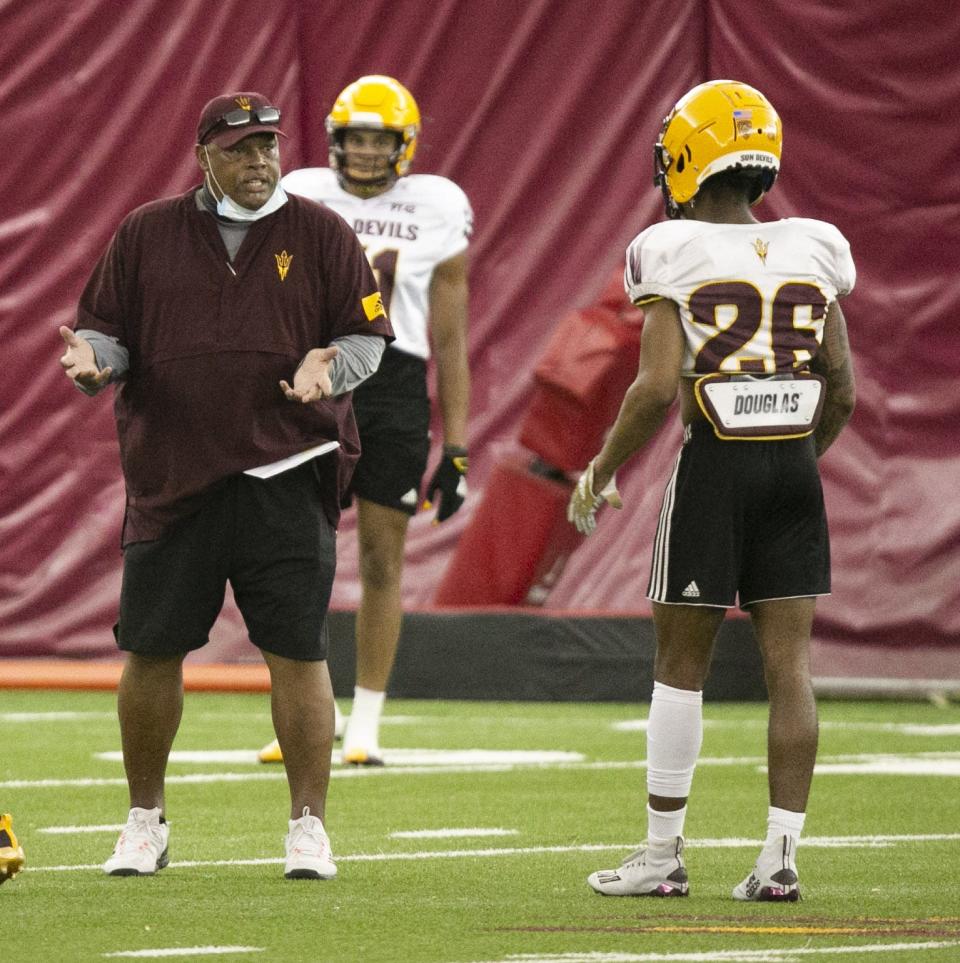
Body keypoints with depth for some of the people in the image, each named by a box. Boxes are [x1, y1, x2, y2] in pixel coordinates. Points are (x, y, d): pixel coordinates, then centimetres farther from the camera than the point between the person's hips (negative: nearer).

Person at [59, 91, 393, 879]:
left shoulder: (320, 234, 6)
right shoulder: (147, 234, 9)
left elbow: (367, 335, 8)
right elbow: (105, 329, 13)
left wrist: (328, 368, -13)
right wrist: (94, 360, -10)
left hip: (286, 480, -1)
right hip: (171, 478, 1)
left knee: (298, 653, -4)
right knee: (151, 650, 4)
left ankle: (309, 825, 5)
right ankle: (146, 821, 19)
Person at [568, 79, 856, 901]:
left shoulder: (678, 258, -8)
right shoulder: (810, 253, 6)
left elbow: (656, 389, -15)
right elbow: (842, 390, 7)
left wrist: (601, 473, -3)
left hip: (714, 465, -4)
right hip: (795, 466, 4)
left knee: (680, 663, 7)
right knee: (789, 663, 3)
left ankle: (664, 853, 12)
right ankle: (781, 856, -1)